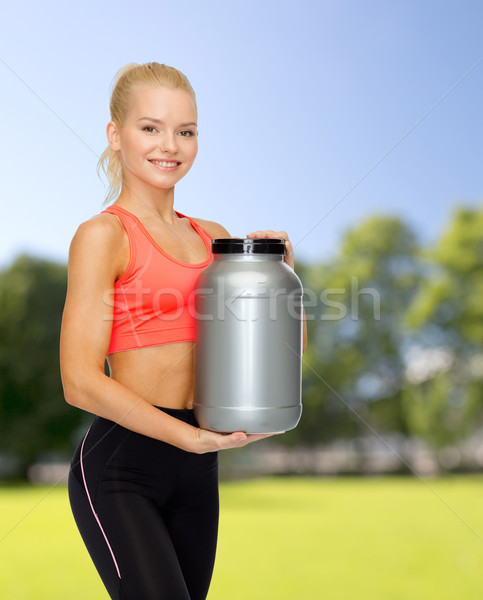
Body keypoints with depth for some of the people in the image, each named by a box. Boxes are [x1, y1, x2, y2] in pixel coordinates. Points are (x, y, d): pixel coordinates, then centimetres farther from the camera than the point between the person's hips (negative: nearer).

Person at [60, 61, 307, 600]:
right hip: (120, 462, -6)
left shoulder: (211, 237, 13)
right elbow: (81, 381, -14)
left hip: (195, 467, 6)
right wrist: (195, 436, -18)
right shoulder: (103, 235, -6)